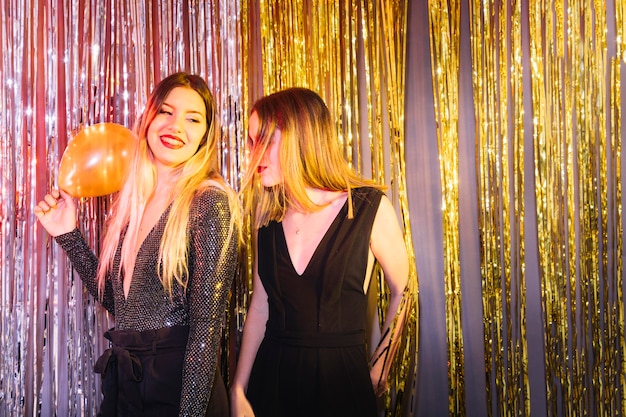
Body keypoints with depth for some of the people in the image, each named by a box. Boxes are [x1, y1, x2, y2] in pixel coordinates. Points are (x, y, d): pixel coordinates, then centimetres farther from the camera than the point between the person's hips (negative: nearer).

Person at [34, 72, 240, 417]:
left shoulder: (210, 202, -13)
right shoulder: (132, 201, 6)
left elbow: (207, 322, -17)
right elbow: (116, 300, 11)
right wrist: (68, 235, 7)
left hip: (176, 387, -6)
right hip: (121, 384, 7)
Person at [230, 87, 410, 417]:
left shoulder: (371, 208, -9)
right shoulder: (268, 219, 1)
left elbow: (402, 291, 1)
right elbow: (259, 307, 3)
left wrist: (380, 364, -1)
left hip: (341, 381, -3)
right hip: (272, 377, 3)